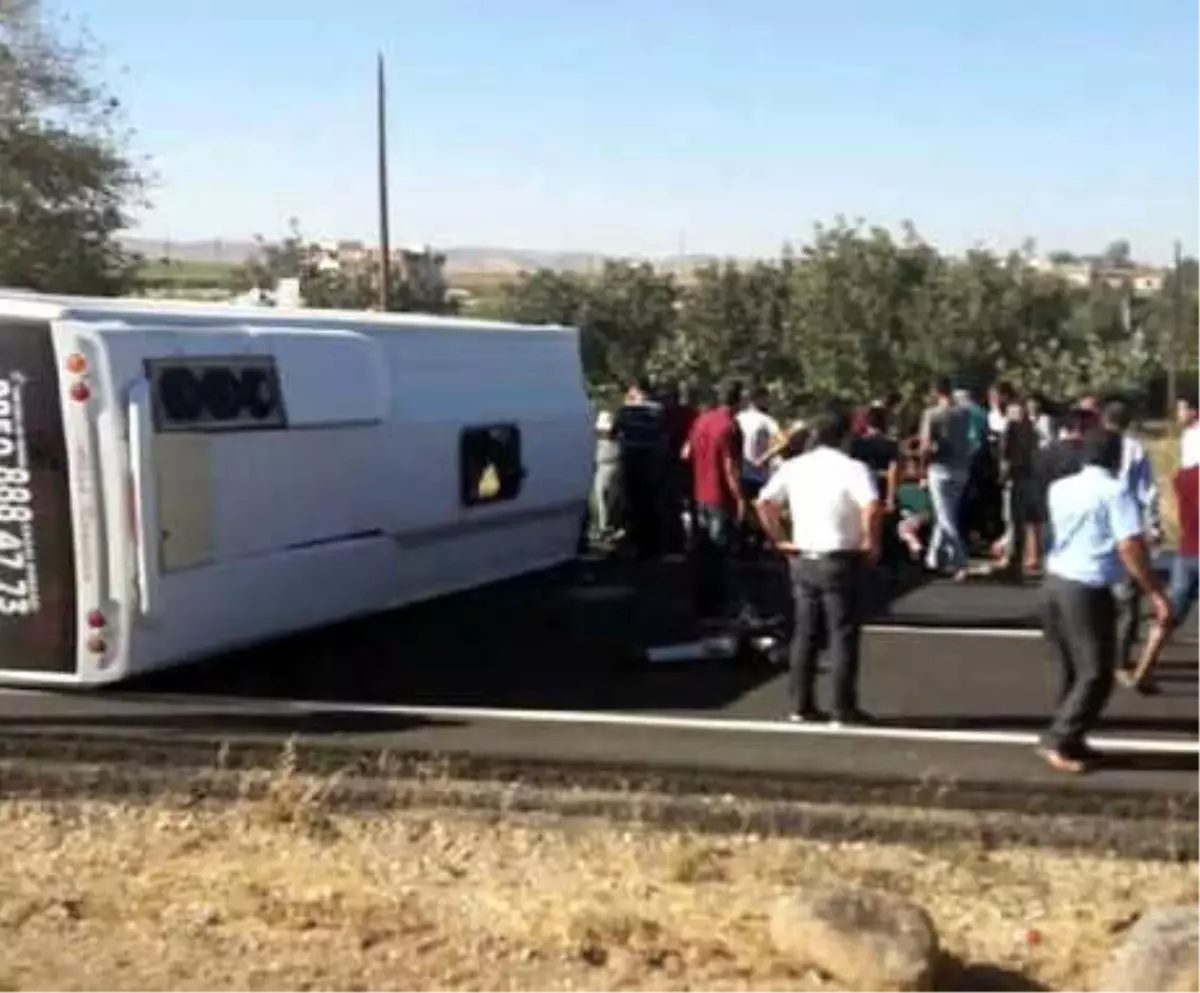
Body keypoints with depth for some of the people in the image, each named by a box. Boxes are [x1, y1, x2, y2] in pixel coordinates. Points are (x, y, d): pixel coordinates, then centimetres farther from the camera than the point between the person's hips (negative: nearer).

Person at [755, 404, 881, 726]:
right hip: (839, 561, -5)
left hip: (802, 559, 5)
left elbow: (764, 502, 1)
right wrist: (871, 542, -13)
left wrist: (779, 539, 7)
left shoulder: (794, 467, 5)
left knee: (804, 633, 12)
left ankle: (802, 704, 15)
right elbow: (871, 506, -26)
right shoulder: (852, 468, -11)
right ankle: (844, 708, 5)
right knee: (843, 634, 3)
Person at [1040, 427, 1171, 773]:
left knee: (1073, 671, 18)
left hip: (1054, 583, 7)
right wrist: (1155, 592, -17)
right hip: (1088, 592, -7)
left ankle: (1068, 740, 22)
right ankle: (1059, 740, -1)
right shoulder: (1115, 492, -11)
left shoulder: (1060, 488, 9)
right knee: (1096, 675, 2)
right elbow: (1130, 546, -20)